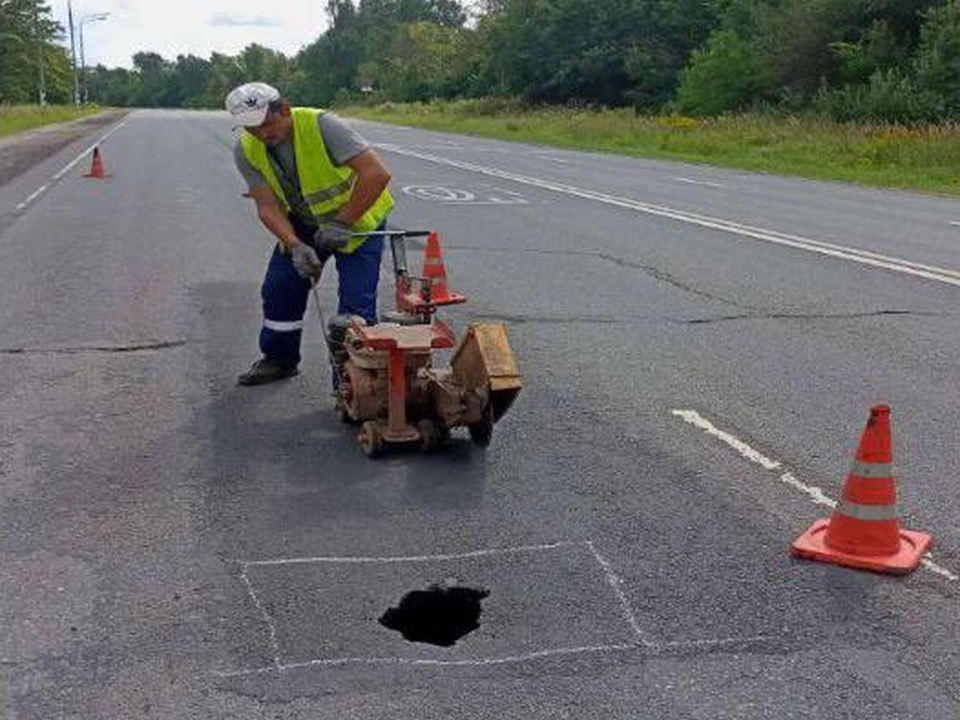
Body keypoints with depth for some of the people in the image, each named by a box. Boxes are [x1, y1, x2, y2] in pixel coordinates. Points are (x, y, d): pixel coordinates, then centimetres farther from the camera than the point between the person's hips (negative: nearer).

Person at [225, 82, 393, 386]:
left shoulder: (322, 126, -31)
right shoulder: (246, 150, -15)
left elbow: (377, 173, -36)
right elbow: (268, 206, -16)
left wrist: (342, 224, -33)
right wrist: (295, 246, -33)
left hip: (358, 217, -5)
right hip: (303, 222, 5)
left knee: (356, 303, -13)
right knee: (279, 288, 4)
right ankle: (279, 360, 27)